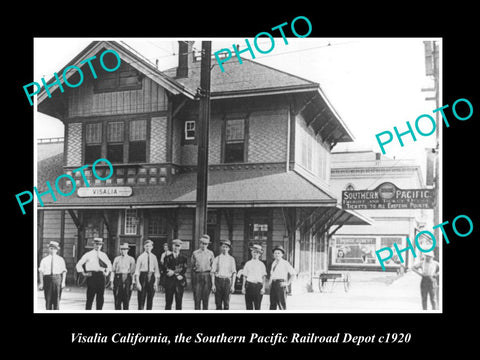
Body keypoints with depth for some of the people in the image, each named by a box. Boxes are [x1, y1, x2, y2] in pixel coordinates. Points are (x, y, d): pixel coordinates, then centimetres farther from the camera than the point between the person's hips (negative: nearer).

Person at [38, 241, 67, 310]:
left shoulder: (60, 259, 6)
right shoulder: (44, 260, 6)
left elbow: (64, 271, 3)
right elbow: (41, 272, 1)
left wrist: (63, 282, -6)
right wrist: (41, 283, -7)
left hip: (57, 278, 0)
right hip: (47, 279, 0)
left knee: (56, 299, 0)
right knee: (48, 299, 3)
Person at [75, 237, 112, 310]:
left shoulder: (103, 255, 13)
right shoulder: (88, 254, 4)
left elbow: (109, 264, 26)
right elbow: (79, 264, 7)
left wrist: (107, 272, 11)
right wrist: (83, 273, -1)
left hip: (101, 276, 3)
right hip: (91, 276, -3)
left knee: (100, 297, 3)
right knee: (90, 296, -6)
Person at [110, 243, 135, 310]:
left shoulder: (131, 259, 5)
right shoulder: (116, 259, 11)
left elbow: (133, 272, 2)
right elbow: (113, 270, 9)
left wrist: (133, 282, -4)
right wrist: (111, 281, 1)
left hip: (127, 278, -2)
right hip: (118, 278, 2)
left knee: (126, 299, -1)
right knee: (117, 299, 0)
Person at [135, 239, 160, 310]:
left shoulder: (154, 257, 6)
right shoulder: (141, 257, -1)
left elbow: (156, 270, 8)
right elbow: (137, 270, -3)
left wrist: (156, 282, 0)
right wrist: (137, 282, -10)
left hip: (151, 277, 3)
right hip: (143, 277, -3)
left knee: (150, 300, 7)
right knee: (141, 299, -4)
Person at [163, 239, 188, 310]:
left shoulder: (183, 258, 10)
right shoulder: (168, 257, 9)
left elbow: (184, 269, -1)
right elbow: (165, 269, -2)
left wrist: (173, 272, -12)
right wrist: (177, 274, -12)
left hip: (180, 282, 0)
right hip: (169, 281, 0)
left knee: (179, 302, 0)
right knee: (168, 302, 1)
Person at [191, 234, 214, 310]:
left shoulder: (210, 253, 7)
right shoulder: (195, 253, 8)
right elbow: (192, 266, 10)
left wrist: (212, 280, -1)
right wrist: (192, 280, 5)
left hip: (207, 276, 0)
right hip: (197, 276, 0)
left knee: (206, 297, 2)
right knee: (197, 298, -1)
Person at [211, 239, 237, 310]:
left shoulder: (231, 259, 7)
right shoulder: (217, 259, 5)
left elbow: (234, 273, 6)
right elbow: (213, 272, 4)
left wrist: (233, 285, 0)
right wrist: (213, 285, -4)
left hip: (227, 280, 0)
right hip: (218, 280, 0)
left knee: (226, 303, 0)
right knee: (218, 304, 2)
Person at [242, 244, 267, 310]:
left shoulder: (261, 264, 7)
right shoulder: (248, 264, 10)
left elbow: (264, 277, 3)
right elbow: (245, 276, 10)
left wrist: (263, 288, -6)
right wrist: (243, 287, 4)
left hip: (258, 285, -1)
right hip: (249, 285, 1)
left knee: (257, 306, -2)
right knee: (249, 306, 3)